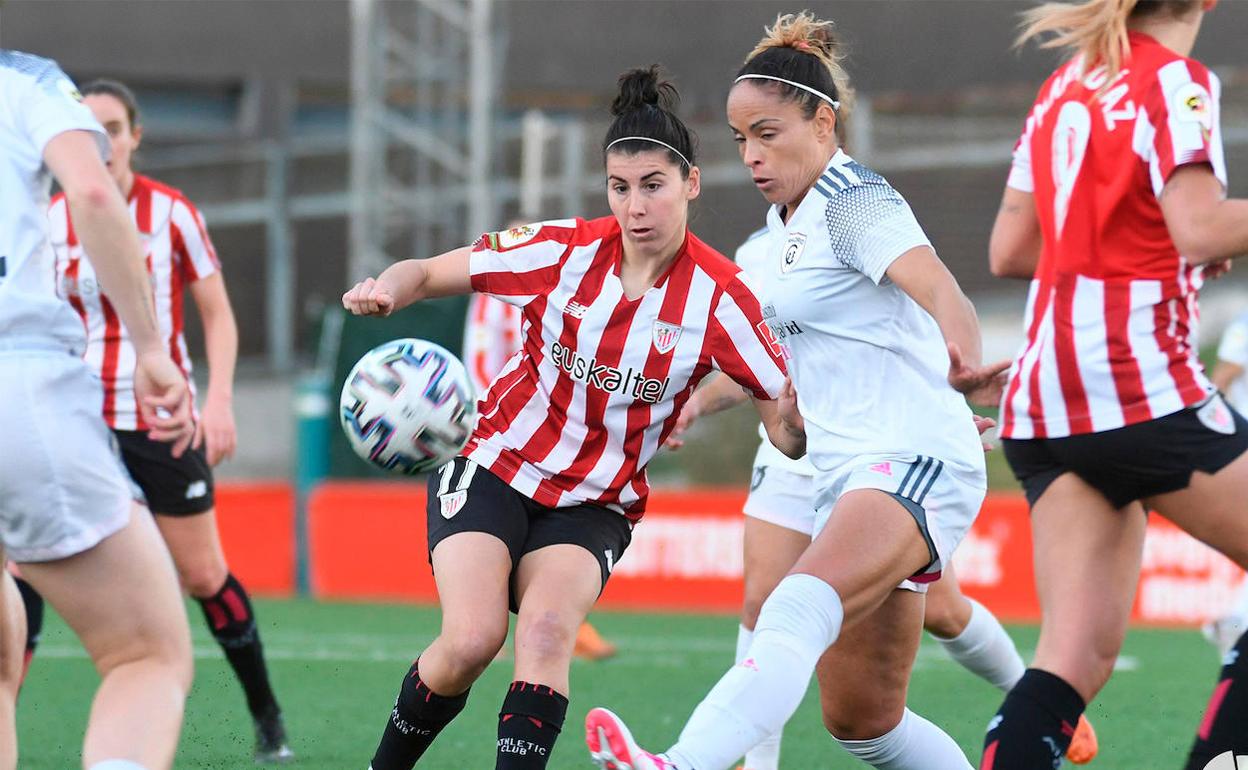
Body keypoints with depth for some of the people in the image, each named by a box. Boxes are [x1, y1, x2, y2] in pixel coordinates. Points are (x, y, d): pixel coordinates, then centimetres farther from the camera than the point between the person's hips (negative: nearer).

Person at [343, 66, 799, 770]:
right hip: (493, 467, 0)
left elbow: (789, 427, -7)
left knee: (546, 629, -28)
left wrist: (795, 422, -31)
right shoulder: (562, 250, -9)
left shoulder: (719, 296, -11)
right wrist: (387, 290, -24)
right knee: (472, 639, -20)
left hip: (595, 505, 0)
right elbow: (428, 273, -2)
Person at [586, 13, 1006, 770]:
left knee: (798, 612, -34)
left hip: (915, 465, -11)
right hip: (849, 477, 11)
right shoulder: (787, 219, 16)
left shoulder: (853, 199, -11)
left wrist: (963, 363, -50)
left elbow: (937, 286, -31)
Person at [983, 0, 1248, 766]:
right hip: (1141, 384, -7)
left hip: (1044, 390, 7)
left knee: (1079, 655, 0)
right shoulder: (1175, 81, -6)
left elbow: (1009, 250, 19)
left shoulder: (1067, 85, 16)